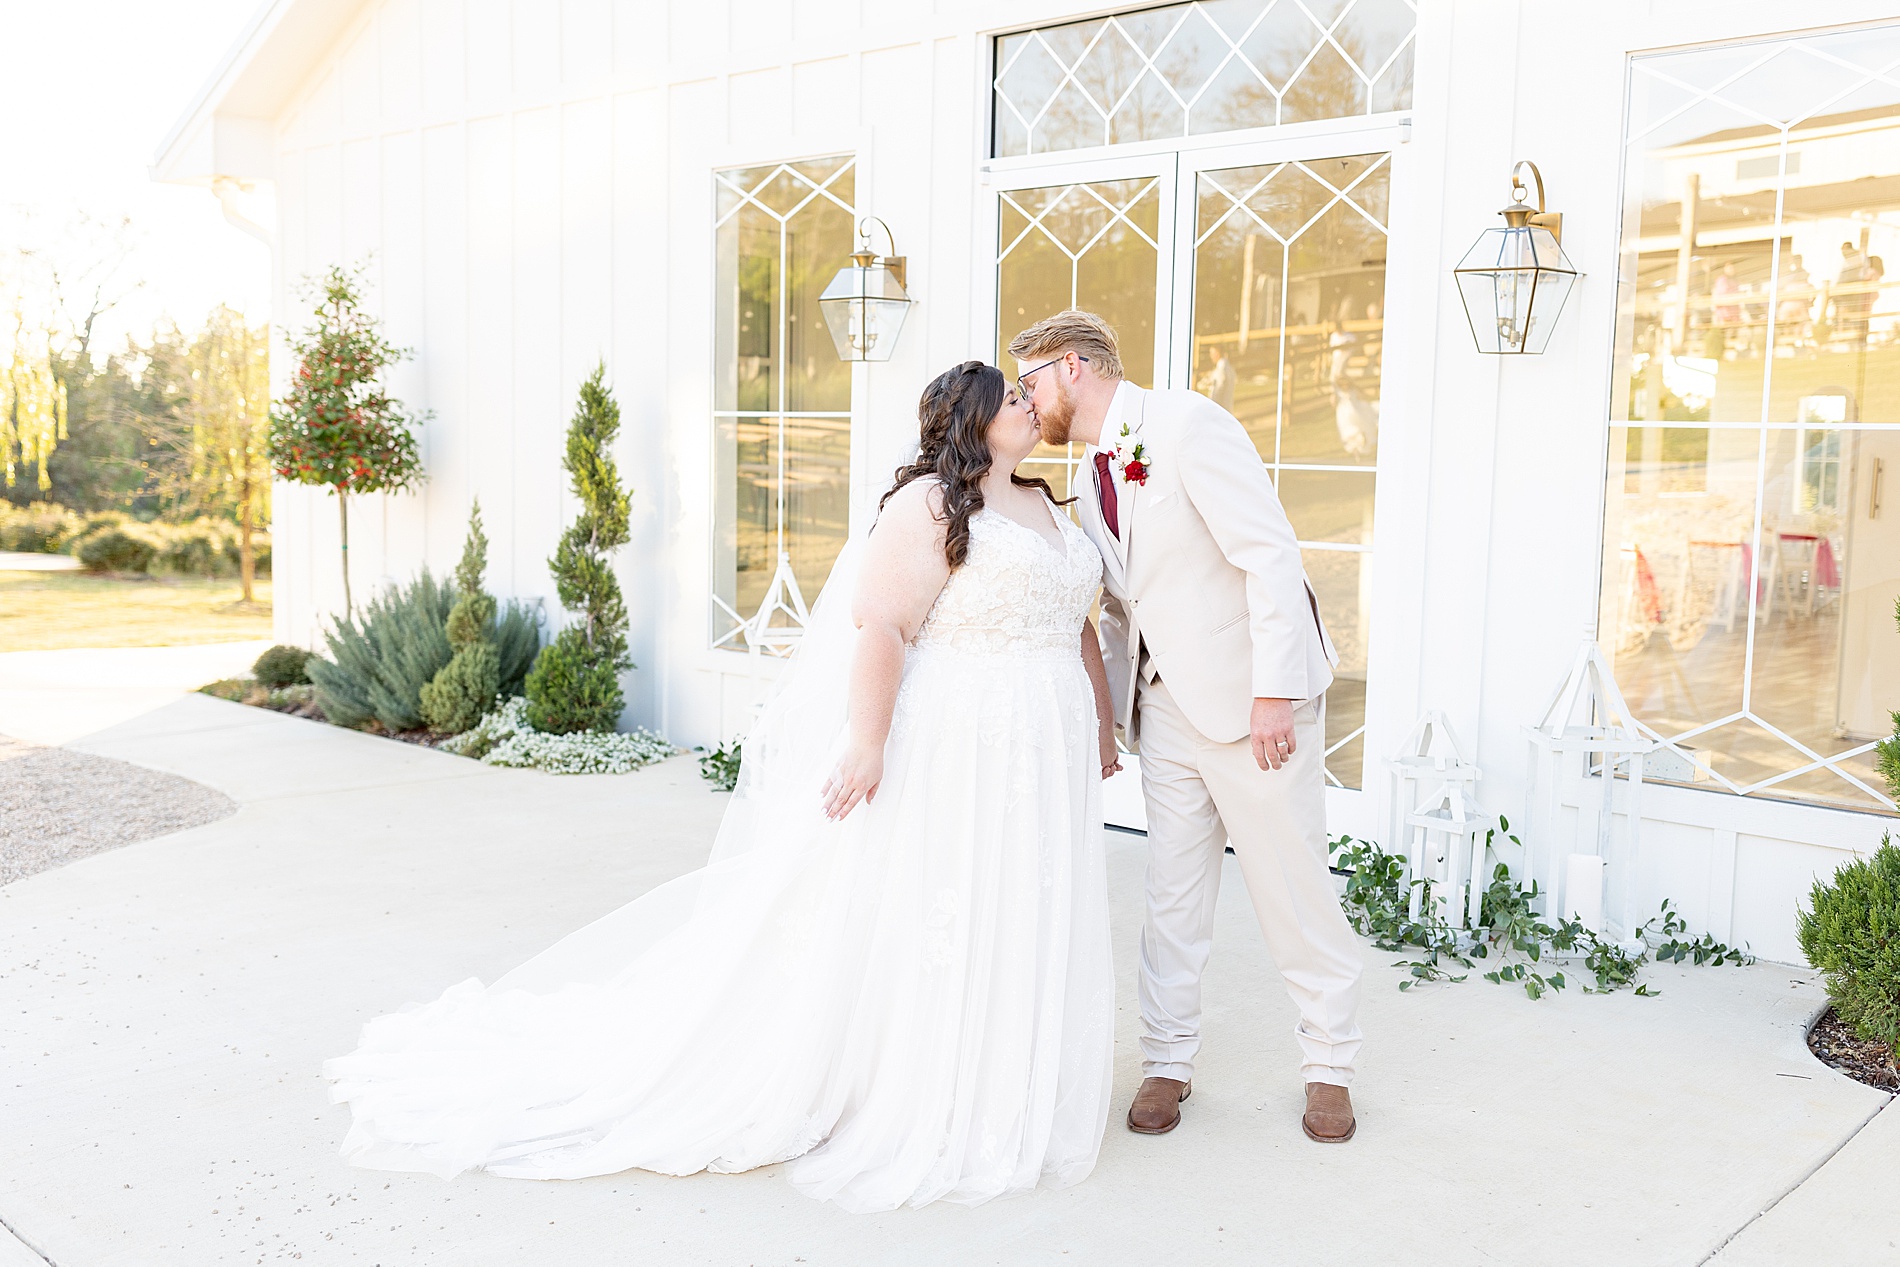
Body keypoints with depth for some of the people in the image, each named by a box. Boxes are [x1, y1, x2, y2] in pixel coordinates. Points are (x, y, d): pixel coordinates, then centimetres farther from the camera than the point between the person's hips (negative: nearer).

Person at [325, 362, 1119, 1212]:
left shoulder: (1048, 508, 16)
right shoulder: (928, 504, -10)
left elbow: (1078, 627, 20)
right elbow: (880, 624, -18)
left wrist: (1100, 727, 18)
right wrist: (866, 740, -25)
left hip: (1039, 759, 8)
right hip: (946, 751, -8)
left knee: (1012, 929, 12)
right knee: (913, 920, 0)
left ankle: (981, 1098, 26)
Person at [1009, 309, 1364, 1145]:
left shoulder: (1188, 427, -14)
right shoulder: (1093, 473, 11)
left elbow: (1272, 558, -19)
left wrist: (1273, 693, -23)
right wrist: (1106, 711, 17)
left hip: (1253, 698, -7)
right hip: (1168, 702, 7)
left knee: (1292, 885, 3)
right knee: (1171, 892, 9)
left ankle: (1328, 1069, 21)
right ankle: (1167, 1063, 23)